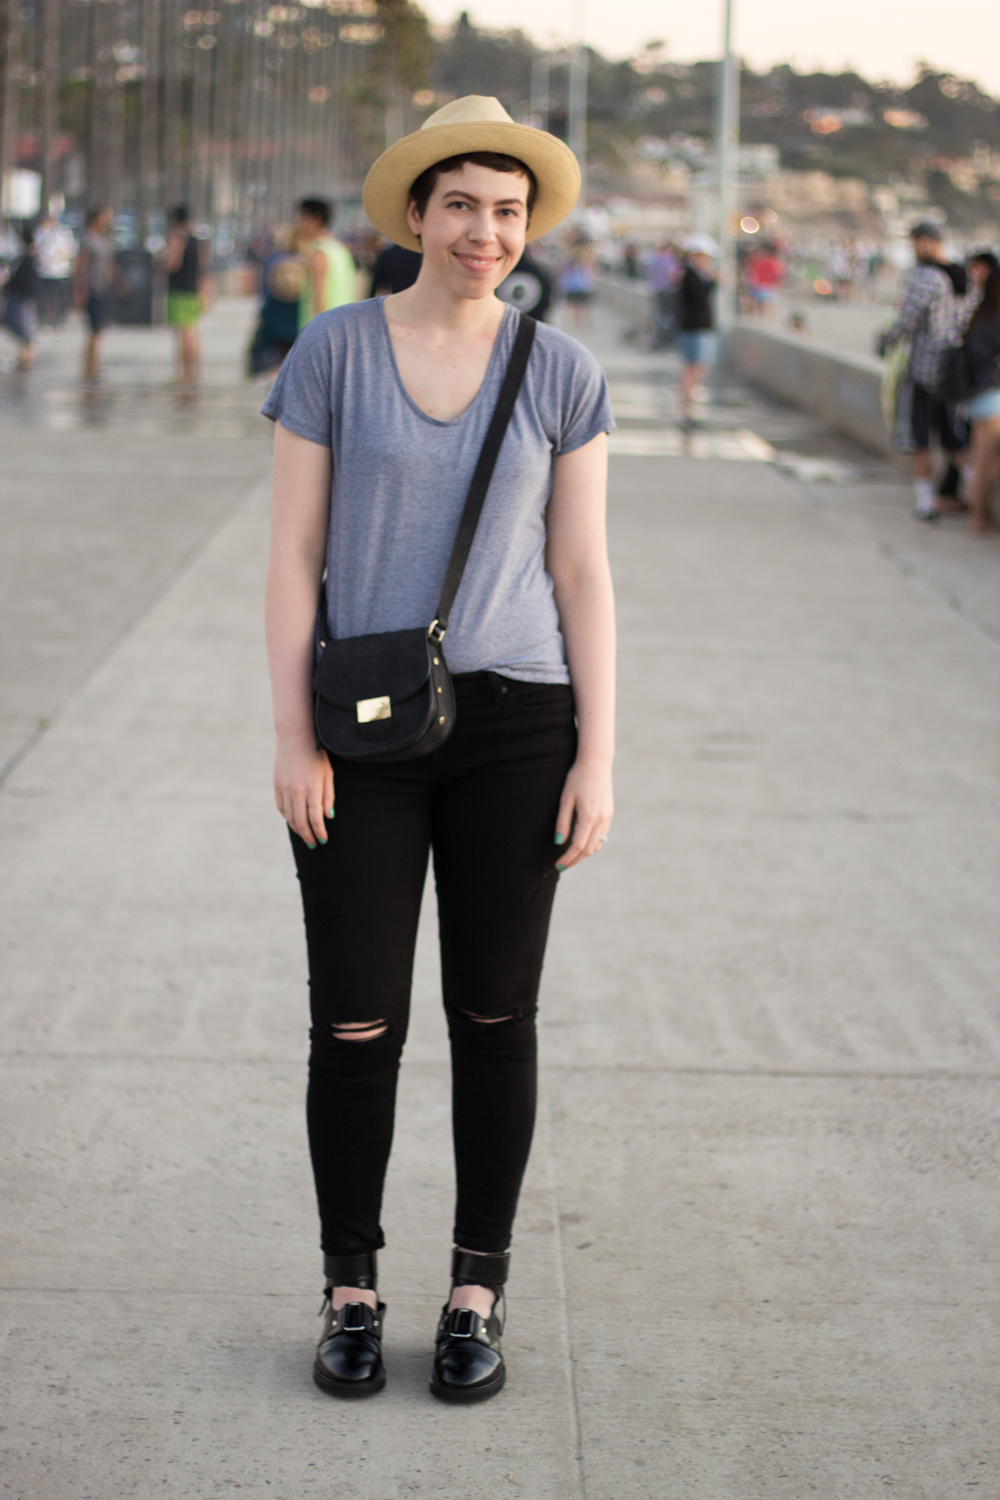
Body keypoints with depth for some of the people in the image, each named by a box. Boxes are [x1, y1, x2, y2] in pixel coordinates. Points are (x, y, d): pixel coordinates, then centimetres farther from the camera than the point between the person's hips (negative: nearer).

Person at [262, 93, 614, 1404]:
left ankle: (478, 1293, 21)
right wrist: (293, 740, -7)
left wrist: (597, 759, -2)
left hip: (513, 725, 1)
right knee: (356, 1023, 0)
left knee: (495, 1017, 7)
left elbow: (581, 574, 3)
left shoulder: (560, 373, 2)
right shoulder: (332, 352, -2)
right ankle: (350, 1290, 18)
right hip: (363, 732, -1)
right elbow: (294, 557, -1)